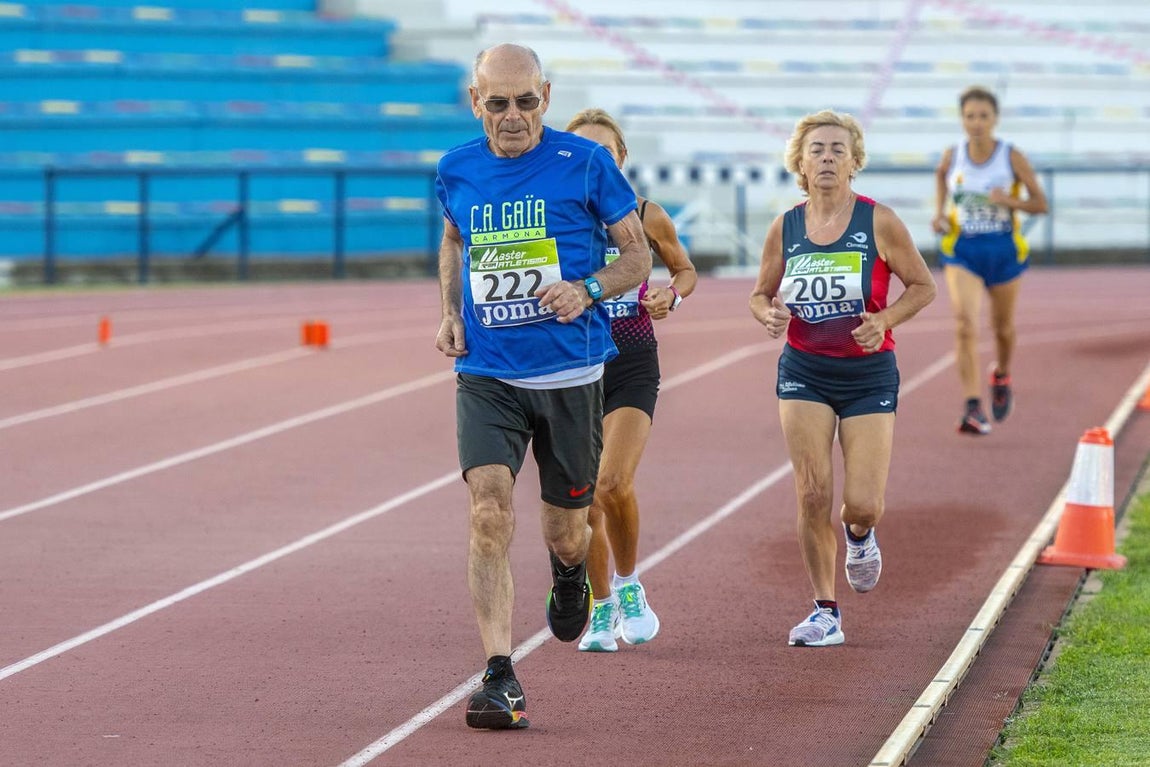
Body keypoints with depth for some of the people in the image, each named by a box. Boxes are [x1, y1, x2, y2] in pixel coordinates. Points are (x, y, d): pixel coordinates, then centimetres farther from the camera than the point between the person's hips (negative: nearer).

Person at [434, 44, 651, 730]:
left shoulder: (585, 164, -5)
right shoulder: (457, 171, 4)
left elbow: (638, 256, 2)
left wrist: (588, 290, -17)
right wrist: (450, 315, 9)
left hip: (570, 375, -1)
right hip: (486, 375, 1)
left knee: (565, 532, 10)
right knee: (489, 513, -17)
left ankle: (571, 571, 49)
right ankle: (501, 680, -19)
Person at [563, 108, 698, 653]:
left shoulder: (647, 217, -2)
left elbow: (686, 270, 14)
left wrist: (672, 295, -7)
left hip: (632, 367, -1)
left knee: (613, 484, -19)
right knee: (584, 500, 0)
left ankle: (628, 585, 7)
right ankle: (602, 611, 19)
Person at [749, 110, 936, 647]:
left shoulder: (879, 223, -8)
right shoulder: (785, 228, 0)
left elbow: (922, 286, -1)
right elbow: (761, 294, 11)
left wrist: (884, 320, -18)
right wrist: (769, 315, -12)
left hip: (869, 374, -2)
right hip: (804, 373, 2)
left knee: (863, 505, -8)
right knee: (812, 495, -7)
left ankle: (859, 534, 31)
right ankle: (825, 612, 6)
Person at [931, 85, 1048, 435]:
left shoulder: (1013, 158, -11)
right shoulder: (952, 156, -5)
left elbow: (1041, 204, -5)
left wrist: (1010, 201, -23)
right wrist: (940, 211, 6)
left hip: (1003, 251, 0)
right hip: (962, 251, 0)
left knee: (1002, 328, 16)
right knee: (965, 325, -19)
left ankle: (1001, 374, 51)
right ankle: (973, 408, -22)